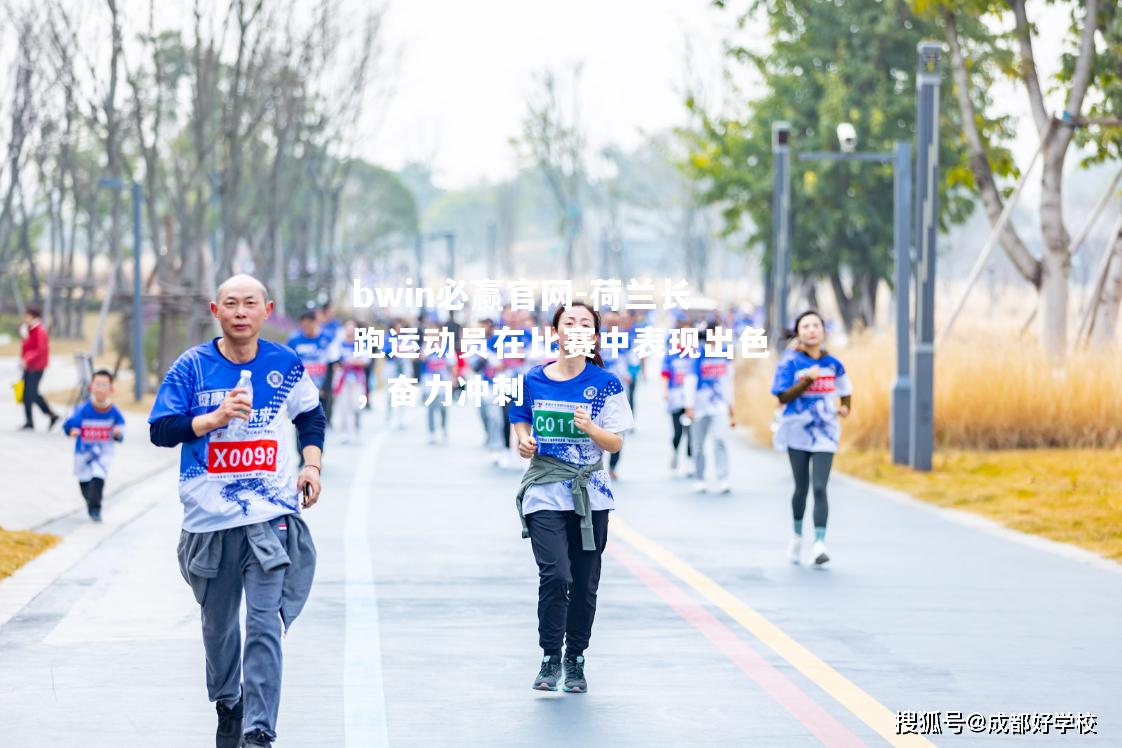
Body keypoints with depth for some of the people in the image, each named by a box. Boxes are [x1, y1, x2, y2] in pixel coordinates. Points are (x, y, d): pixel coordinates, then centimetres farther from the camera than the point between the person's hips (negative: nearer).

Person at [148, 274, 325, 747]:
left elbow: (311, 417, 20)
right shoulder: (192, 367, -2)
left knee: (265, 625, -11)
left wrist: (312, 464, 6)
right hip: (209, 516, 1)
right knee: (218, 624, 14)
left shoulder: (286, 366, 2)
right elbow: (160, 431, -8)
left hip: (271, 515, -1)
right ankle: (227, 705, 38)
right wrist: (216, 417, -19)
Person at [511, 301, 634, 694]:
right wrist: (524, 441, -3)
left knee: (585, 582, 3)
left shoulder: (605, 384, -2)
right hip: (544, 491, 0)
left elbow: (615, 443, -1)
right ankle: (550, 658, 1)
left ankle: (575, 660, 19)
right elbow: (521, 420, 18)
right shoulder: (534, 380, 2)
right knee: (555, 575, -14)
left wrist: (590, 428, -21)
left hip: (589, 493, 1)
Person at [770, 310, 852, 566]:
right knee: (801, 488, 8)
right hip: (797, 432, -1)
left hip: (824, 433, 1)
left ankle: (820, 544, -17)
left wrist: (845, 407, 2)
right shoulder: (790, 362, -4)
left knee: (819, 487, -11)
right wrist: (807, 380, -21)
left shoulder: (833, 364, 5)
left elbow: (845, 390, 22)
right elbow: (783, 398, -10)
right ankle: (797, 536, 31)